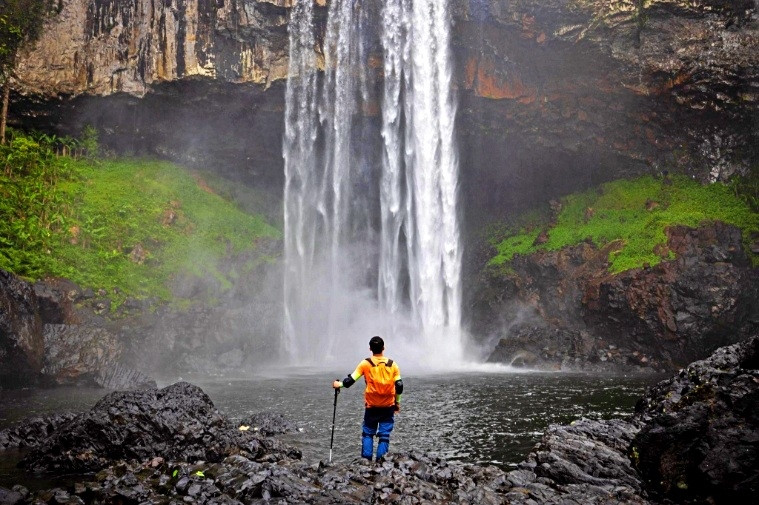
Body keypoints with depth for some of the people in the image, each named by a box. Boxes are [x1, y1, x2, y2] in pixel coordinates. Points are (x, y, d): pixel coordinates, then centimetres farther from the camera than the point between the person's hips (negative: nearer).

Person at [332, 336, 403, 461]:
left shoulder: (365, 364, -5)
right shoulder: (392, 364, -1)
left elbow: (351, 380, -6)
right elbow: (399, 386, -1)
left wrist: (339, 384, 12)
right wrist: (397, 402, 12)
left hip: (371, 406, 0)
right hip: (388, 406, 0)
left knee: (368, 433, 13)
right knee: (384, 435, 5)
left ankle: (366, 459, 8)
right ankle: (380, 460, 2)